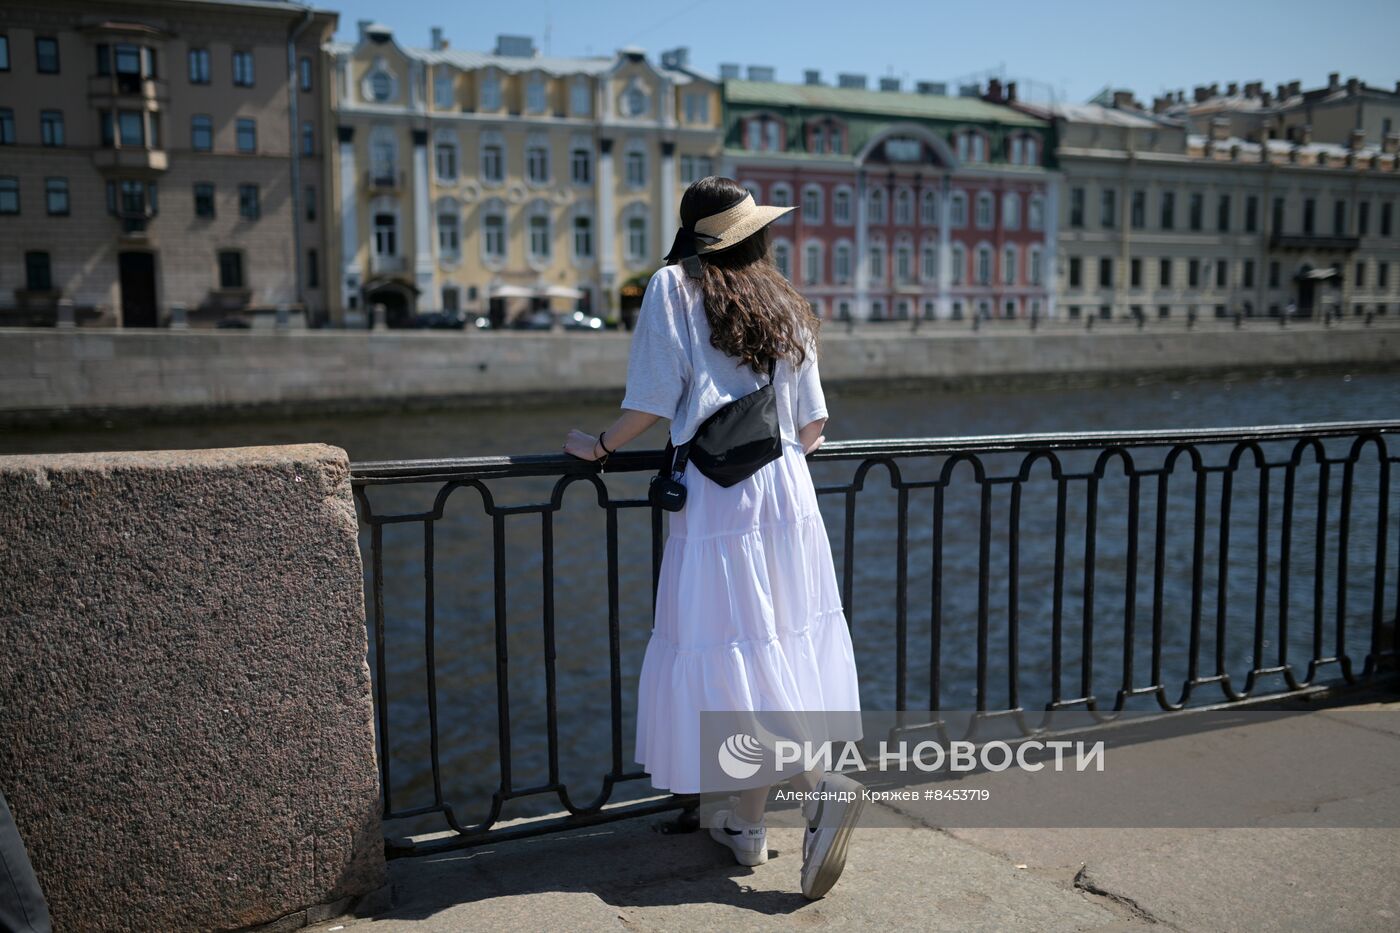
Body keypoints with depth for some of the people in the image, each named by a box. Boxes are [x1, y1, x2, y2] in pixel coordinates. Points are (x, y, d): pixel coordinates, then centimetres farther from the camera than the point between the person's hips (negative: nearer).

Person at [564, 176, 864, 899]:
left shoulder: (674, 286, -1)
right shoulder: (784, 303, 14)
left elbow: (651, 399, -8)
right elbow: (812, 425, 13)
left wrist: (600, 447, 7)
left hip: (717, 500, -6)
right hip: (787, 494, 6)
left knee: (728, 658, -1)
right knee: (772, 649, 9)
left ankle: (818, 787, -14)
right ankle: (745, 823, 18)